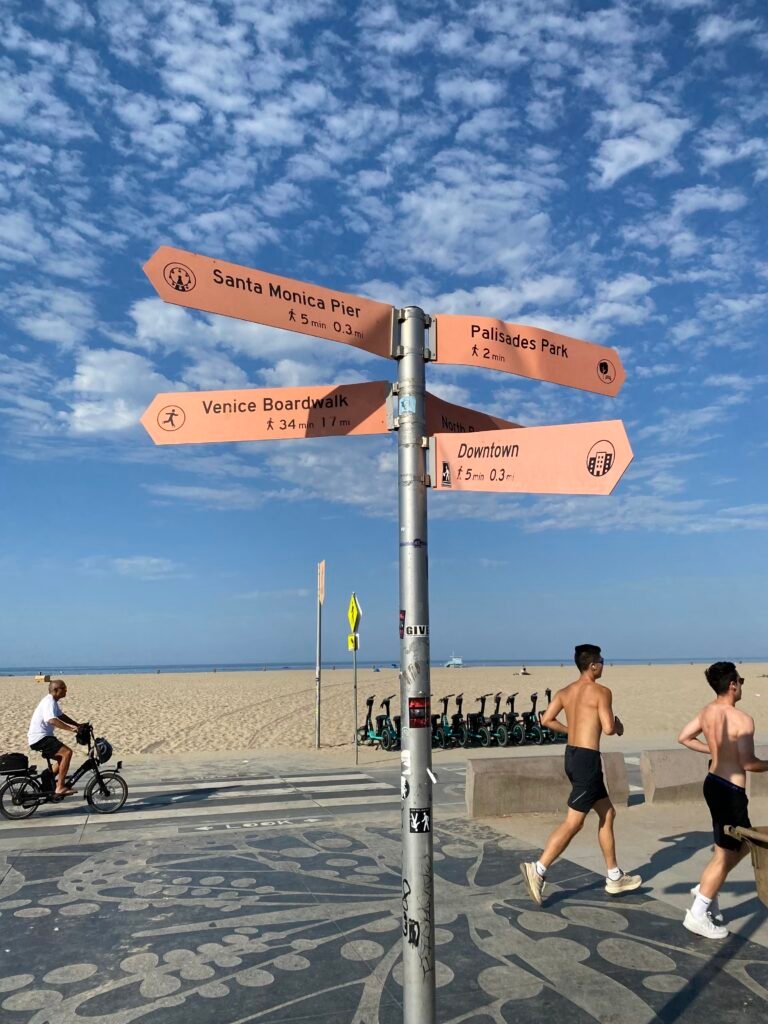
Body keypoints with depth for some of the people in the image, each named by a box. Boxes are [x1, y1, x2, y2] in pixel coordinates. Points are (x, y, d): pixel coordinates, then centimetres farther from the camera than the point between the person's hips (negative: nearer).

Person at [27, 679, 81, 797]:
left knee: (62, 757, 21)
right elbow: (52, 720, -35)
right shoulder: (49, 702, -19)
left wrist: (78, 725, 13)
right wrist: (71, 728, -38)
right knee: (67, 752, -22)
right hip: (39, 738, -11)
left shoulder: (52, 701, 14)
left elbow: (61, 716, 23)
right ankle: (60, 787, -19)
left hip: (41, 737, 11)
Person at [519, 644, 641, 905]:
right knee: (574, 822, -5)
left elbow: (546, 720, 3)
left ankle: (614, 877, 27)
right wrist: (618, 724, 6)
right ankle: (538, 869, -9)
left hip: (571, 755, 9)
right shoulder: (601, 691, -10)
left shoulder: (565, 691, 9)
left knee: (608, 813, 19)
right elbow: (609, 728, -16)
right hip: (587, 758, -9)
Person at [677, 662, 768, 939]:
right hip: (731, 791, -9)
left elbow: (684, 738, 13)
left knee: (740, 844, 24)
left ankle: (704, 890, 26)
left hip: (713, 783, 9)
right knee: (725, 854, 2)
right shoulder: (743, 719, -20)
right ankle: (698, 915, 8)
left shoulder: (707, 711, 4)